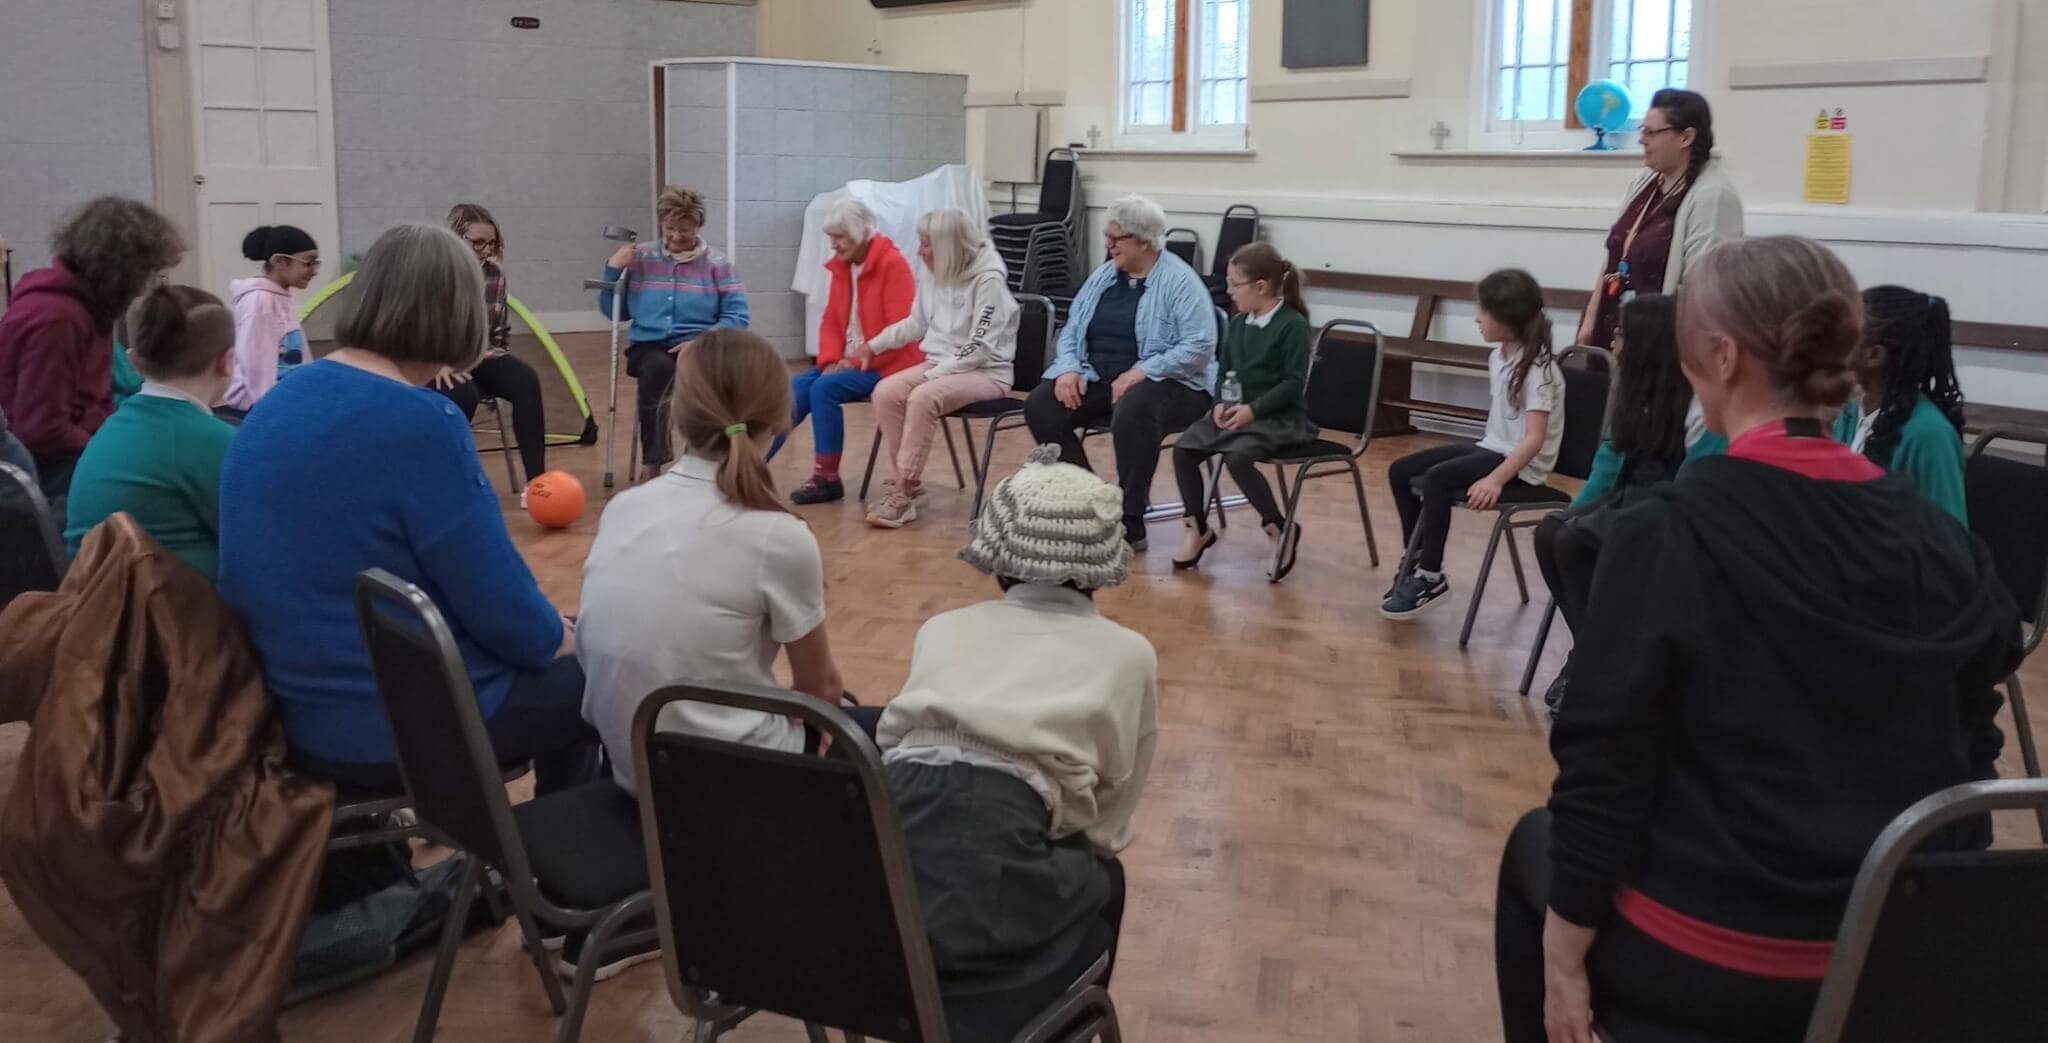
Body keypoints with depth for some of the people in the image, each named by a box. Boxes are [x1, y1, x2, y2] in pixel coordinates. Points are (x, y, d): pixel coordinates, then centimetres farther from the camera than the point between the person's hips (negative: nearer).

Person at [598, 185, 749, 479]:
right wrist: (613, 269, -1)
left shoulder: (716, 263, 7)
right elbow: (612, 311, 14)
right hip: (648, 346, 1)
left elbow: (737, 316, -1)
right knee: (659, 367, -37)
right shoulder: (641, 257, 12)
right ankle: (652, 463, -31)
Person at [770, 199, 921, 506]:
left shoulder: (893, 263, -13)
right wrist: (830, 360, -7)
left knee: (824, 388, -27)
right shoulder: (841, 266, 10)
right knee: (795, 389, -14)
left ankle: (826, 477, -18)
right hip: (847, 362, 7)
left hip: (886, 364, -7)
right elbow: (831, 320, 11)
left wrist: (858, 361, -20)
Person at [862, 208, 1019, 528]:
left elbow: (979, 347, -20)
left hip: (986, 372, -7)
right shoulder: (936, 278, 8)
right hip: (941, 365, 8)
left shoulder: (988, 281, -16)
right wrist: (873, 346, 18)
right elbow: (915, 324, 23)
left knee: (922, 399, -33)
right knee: (885, 392, -18)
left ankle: (904, 492, -26)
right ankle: (906, 480, -10)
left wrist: (932, 375, -22)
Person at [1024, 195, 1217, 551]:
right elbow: (1072, 330, 14)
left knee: (1132, 411, -39)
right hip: (1099, 379, 7)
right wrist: (1069, 368, -7)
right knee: (1040, 406, -16)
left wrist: (1140, 373, -24)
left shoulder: (1180, 281, -9)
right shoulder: (1104, 275, 12)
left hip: (1167, 384, -6)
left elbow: (1200, 346, -18)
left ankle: (1131, 524, -26)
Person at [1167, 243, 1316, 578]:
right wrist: (1220, 403, -5)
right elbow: (1224, 369, 15)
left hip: (1280, 416, -7)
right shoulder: (1238, 323, 11)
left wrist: (1253, 409, -22)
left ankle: (1279, 529, -13)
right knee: (1183, 449, -12)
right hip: (1236, 409, 7)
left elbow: (1294, 382, -15)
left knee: (1237, 457, -33)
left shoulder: (1292, 324, -11)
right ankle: (1197, 528, 2)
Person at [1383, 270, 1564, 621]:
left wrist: (1495, 480, -34)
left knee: (1437, 479, -29)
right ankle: (1416, 563, 11)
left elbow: (1535, 439, -26)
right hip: (1492, 449, 9)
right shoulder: (1498, 358, 7)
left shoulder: (1539, 369, -19)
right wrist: (1487, 467, 8)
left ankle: (1431, 577, -18)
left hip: (1523, 467, -9)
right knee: (1401, 471, 2)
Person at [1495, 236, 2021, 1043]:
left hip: (1716, 963, -5)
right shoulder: (1945, 544, -3)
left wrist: (1564, 958, -5)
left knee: (1535, 847, 26)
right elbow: (1967, 756, 5)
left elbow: (1603, 766, -16)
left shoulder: (1667, 532, -18)